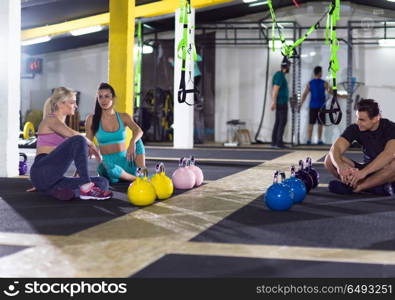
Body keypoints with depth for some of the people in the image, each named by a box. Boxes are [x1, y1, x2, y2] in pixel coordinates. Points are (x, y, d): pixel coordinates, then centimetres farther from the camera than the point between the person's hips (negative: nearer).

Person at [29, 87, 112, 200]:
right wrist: (91, 144, -4)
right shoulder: (50, 119, -2)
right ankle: (86, 188, -32)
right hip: (41, 172, -9)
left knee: (103, 182, -6)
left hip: (53, 178, 9)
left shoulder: (61, 123, 25)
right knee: (78, 141, -28)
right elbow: (74, 135, -20)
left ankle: (67, 191, -27)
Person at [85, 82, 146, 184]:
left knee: (137, 140, -22)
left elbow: (138, 131, -13)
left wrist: (132, 143, -36)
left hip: (124, 162, 2)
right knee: (107, 165, -38)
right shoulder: (92, 119, 3)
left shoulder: (123, 117, 6)